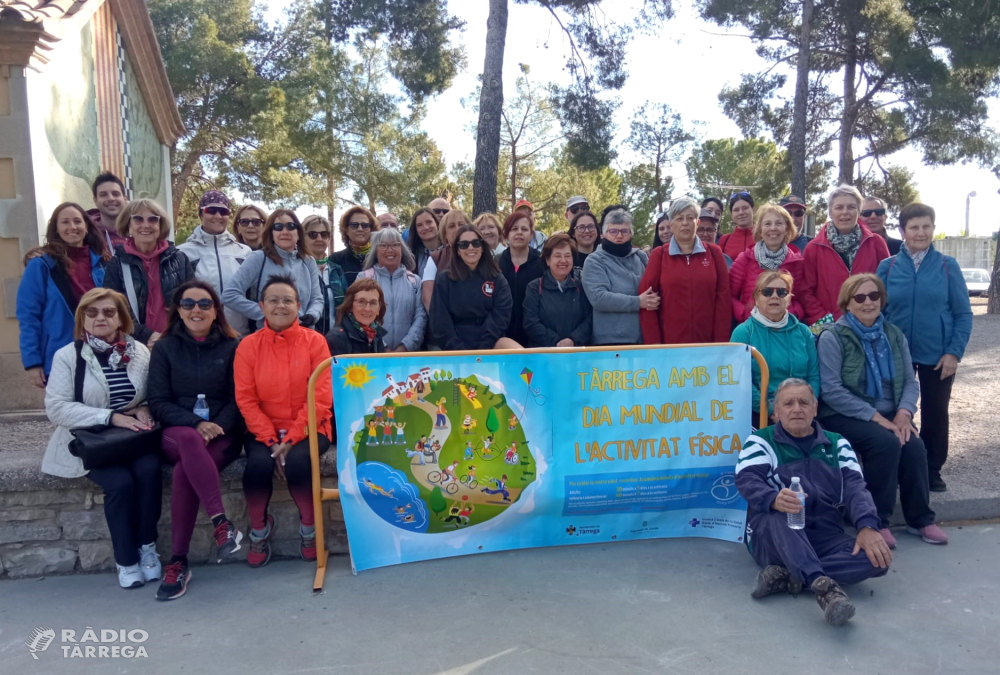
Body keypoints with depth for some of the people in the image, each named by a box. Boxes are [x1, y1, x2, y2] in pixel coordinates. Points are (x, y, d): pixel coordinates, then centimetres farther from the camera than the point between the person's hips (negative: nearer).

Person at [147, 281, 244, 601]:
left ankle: (178, 562, -25)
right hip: (176, 432, 1)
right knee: (190, 441, -37)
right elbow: (158, 402, 3)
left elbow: (238, 399, 3)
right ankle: (222, 523, -40)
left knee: (184, 472, -32)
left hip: (222, 434, 0)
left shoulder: (233, 347, 7)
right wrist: (196, 424, -14)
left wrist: (216, 426, -17)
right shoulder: (165, 348, 10)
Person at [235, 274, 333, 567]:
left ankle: (309, 526, 0)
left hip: (308, 428, -1)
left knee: (297, 461, -29)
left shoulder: (315, 341, -2)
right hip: (264, 430, 1)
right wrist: (272, 441, -14)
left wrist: (292, 439, -15)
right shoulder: (248, 345, 2)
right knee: (258, 463, -27)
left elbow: (321, 397, -7)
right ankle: (259, 529, 2)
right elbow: (245, 399, -2)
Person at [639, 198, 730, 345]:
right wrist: (653, 343, -7)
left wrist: (721, 341, -2)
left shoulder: (714, 253, 7)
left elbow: (723, 298, 4)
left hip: (707, 344, 1)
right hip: (670, 344, -1)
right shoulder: (658, 255, 3)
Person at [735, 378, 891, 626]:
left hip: (825, 538, 3)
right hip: (772, 539, -3)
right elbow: (747, 481, -12)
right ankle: (823, 585, -50)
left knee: (877, 558, -23)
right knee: (778, 513, -36)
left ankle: (788, 577, -27)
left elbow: (855, 487, 3)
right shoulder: (760, 441, 7)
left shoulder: (837, 444, 18)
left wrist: (867, 526, -18)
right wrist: (774, 499, -36)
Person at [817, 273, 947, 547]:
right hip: (844, 416, -5)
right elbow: (831, 390, -16)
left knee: (914, 446, -22)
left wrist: (904, 413, -12)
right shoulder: (832, 337, -8)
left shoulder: (894, 335, 10)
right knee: (886, 443, -29)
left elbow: (910, 381, 8)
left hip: (888, 417, 5)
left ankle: (920, 519, -2)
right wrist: (874, 415, -20)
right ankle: (877, 521, -14)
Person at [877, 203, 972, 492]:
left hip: (938, 355, 0)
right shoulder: (887, 267, -1)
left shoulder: (947, 266, -2)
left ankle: (932, 471, 24)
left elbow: (963, 313, -1)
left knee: (935, 413, 9)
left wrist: (954, 351, -10)